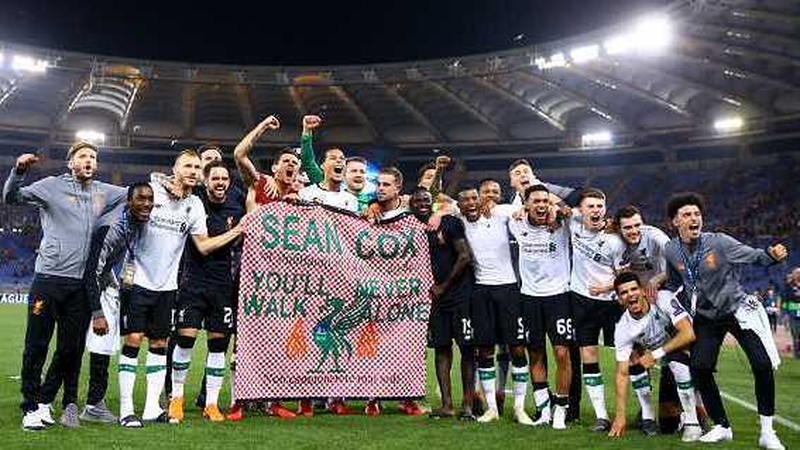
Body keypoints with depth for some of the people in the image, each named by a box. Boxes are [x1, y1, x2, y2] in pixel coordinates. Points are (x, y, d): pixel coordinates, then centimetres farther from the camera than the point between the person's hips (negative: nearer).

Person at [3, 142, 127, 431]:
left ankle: (45, 400, 25)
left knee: (72, 348, 8)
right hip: (48, 278, -3)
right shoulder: (53, 186, 4)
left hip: (82, 283, 4)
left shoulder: (103, 192, 14)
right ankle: (31, 407, 14)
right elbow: (12, 197, -3)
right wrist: (19, 171, -20)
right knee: (37, 346, 1)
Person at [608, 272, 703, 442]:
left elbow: (689, 334, -33)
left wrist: (656, 354, -30)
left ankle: (692, 423, -17)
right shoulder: (623, 329, -20)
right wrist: (620, 415, -22)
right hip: (668, 362, 3)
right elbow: (622, 373, -18)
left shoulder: (663, 299, -27)